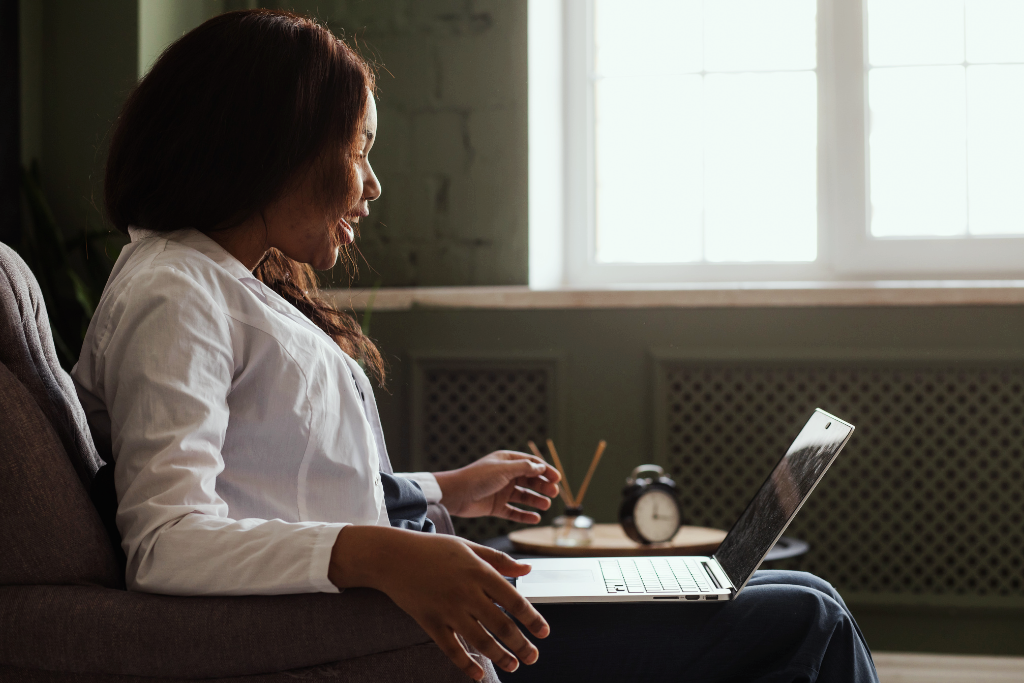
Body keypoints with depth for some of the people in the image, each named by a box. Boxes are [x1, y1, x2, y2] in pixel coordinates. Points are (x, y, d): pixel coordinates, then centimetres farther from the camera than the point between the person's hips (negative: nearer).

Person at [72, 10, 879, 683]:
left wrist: (447, 491, 31)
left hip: (390, 596, 10)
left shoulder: (249, 290, 20)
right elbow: (165, 540, -24)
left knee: (805, 608, 7)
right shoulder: (171, 296, -11)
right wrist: (373, 554, -37)